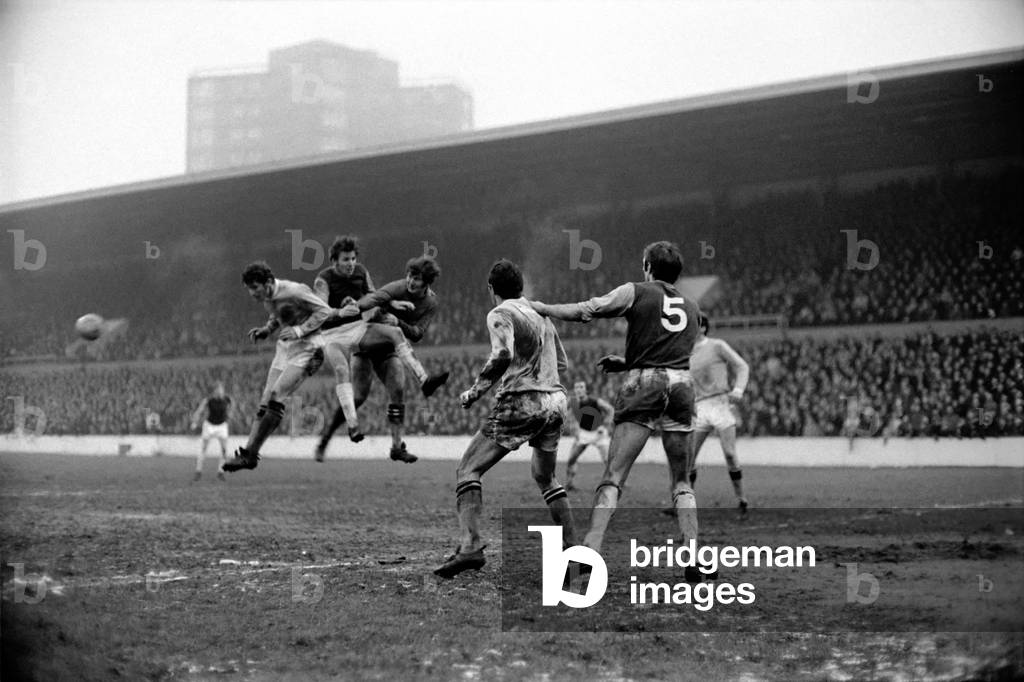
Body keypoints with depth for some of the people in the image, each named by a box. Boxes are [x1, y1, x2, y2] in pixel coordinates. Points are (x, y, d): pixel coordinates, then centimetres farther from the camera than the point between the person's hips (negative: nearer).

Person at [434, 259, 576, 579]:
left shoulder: (500, 314, -4)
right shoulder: (541, 313, 17)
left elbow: (503, 355, -21)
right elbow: (561, 363, 22)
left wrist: (475, 391, -12)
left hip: (520, 403, -7)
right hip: (555, 400, 7)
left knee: (468, 470, -4)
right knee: (546, 478, 26)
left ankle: (470, 546, -21)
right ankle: (573, 549, 22)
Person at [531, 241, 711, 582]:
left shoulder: (636, 292, 6)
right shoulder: (691, 307, 22)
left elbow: (583, 311, 2)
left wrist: (542, 307, 15)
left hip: (643, 384, -4)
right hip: (682, 384, 4)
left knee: (613, 476, -6)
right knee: (682, 481, 11)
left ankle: (590, 551, -17)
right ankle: (696, 562, 3)